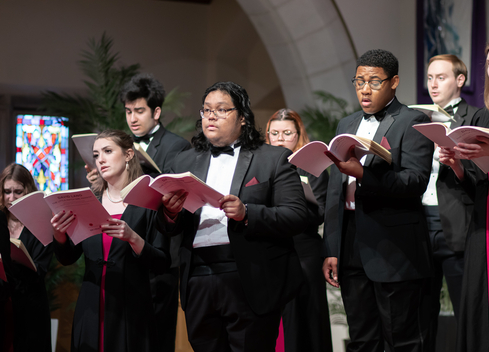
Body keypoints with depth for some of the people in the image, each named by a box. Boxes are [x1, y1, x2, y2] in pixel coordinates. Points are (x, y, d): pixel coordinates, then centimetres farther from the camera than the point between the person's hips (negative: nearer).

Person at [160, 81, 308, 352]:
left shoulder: (274, 159, 4)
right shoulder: (185, 162, 17)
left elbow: (297, 216, -5)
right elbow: (170, 229, 15)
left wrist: (247, 213, -19)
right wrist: (170, 213, -8)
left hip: (251, 285, -4)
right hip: (198, 285, 4)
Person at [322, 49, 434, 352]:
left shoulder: (413, 122, -3)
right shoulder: (347, 125, 18)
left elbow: (416, 182, -16)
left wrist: (363, 173, -30)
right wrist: (332, 250, 12)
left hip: (394, 250, -6)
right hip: (352, 249, 6)